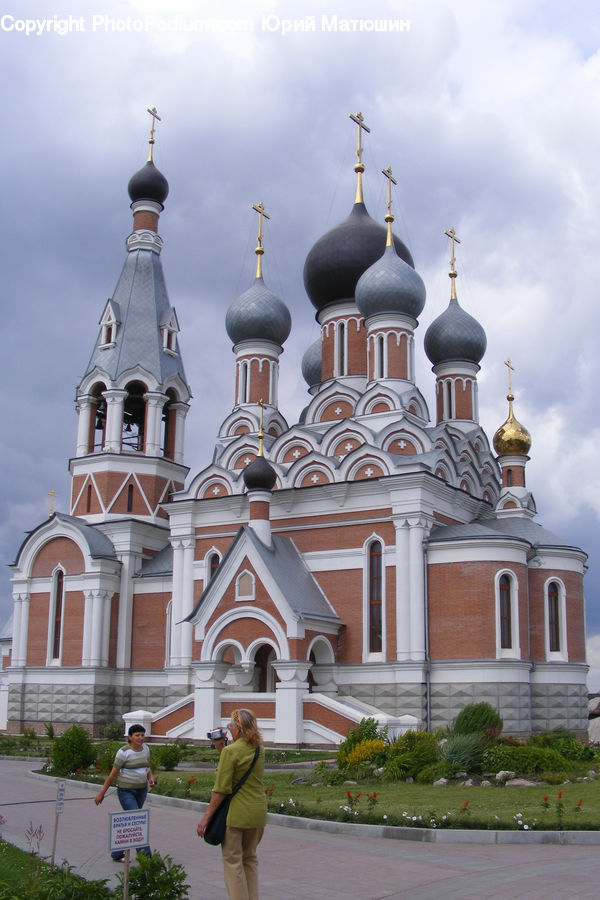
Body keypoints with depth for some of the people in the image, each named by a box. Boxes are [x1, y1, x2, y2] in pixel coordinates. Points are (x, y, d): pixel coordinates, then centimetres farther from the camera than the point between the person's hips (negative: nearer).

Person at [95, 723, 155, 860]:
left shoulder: (145, 749, 6)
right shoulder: (124, 752, -13)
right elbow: (113, 774, -8)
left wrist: (151, 778, 0)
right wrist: (101, 793, -4)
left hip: (141, 791, 6)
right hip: (126, 791, -6)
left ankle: (117, 854, 27)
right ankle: (145, 856, -14)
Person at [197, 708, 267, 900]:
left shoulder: (231, 751, -15)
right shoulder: (259, 749, 6)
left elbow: (221, 789, -16)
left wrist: (206, 816, -11)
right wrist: (221, 748, 14)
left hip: (236, 813, -7)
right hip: (258, 812, 7)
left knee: (232, 860, 4)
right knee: (250, 859, 20)